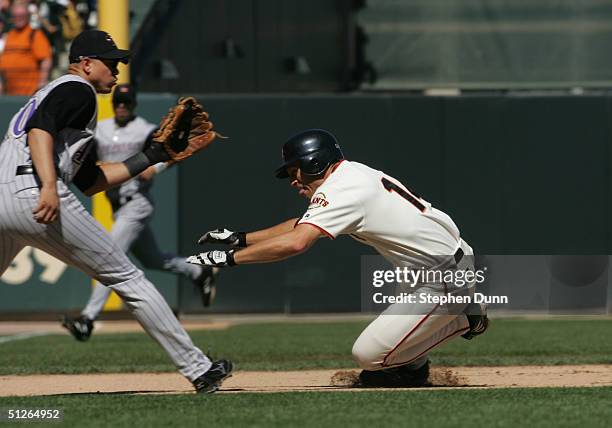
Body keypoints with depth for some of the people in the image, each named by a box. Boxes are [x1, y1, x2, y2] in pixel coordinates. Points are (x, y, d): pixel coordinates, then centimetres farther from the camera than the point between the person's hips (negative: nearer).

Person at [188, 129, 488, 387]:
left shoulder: (340, 190, -17)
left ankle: (461, 321, 0)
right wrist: (240, 239, 16)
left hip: (446, 282, -10)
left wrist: (229, 258, -26)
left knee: (368, 353, -9)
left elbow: (295, 243, -29)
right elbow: (302, 224, 22)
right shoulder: (353, 172, 12)